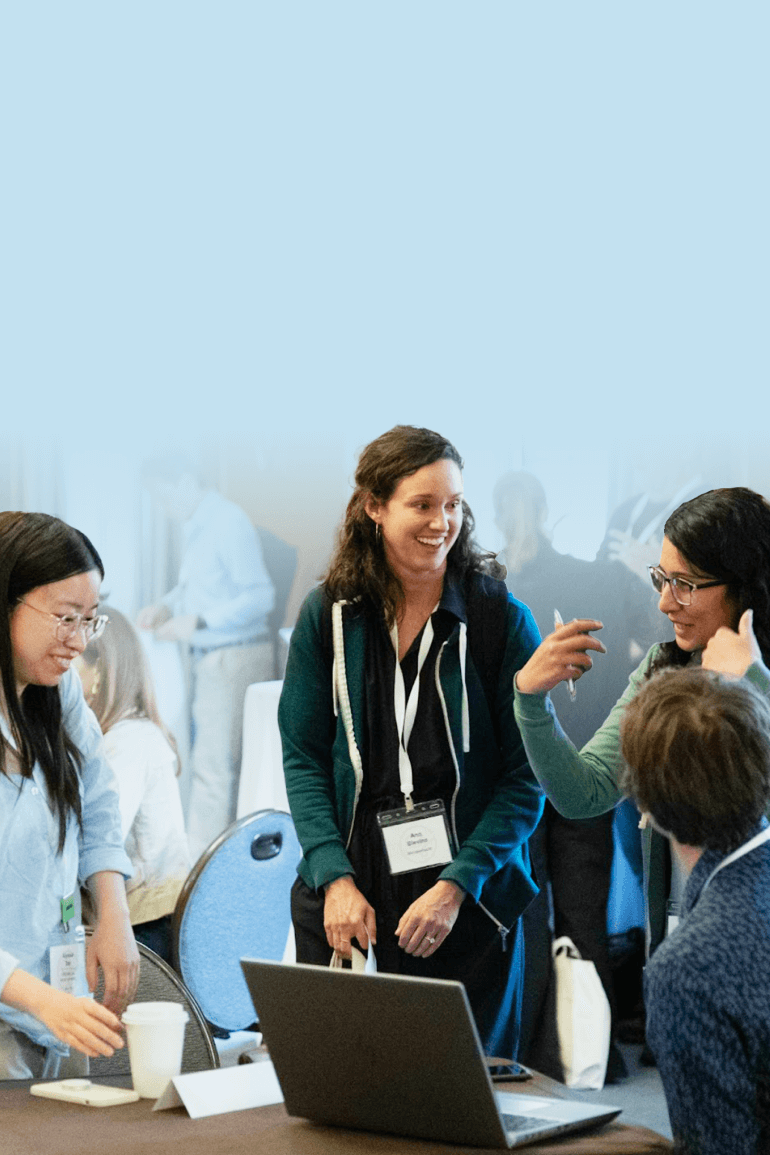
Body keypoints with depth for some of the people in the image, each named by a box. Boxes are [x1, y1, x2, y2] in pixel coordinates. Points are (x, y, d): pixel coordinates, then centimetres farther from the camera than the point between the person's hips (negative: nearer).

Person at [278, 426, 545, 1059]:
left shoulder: (501, 618, -4)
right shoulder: (329, 614, 2)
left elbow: (526, 776, -4)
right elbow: (303, 759, 4)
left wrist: (456, 886, -14)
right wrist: (335, 878, -8)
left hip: (469, 911, -1)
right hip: (349, 905, 2)